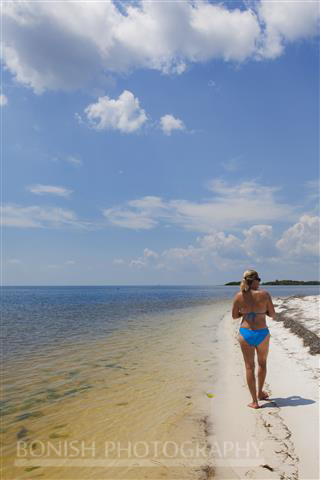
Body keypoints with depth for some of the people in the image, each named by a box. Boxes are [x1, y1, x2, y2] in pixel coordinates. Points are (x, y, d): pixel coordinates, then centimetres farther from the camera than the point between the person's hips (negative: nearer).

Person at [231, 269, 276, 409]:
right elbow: (273, 315, -3)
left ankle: (255, 401, 15)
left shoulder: (238, 296, -7)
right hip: (262, 334, 0)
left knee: (249, 367, 10)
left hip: (245, 333, 1)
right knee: (262, 363, 24)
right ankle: (260, 392, 40)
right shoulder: (265, 294, -11)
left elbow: (234, 315, 2)